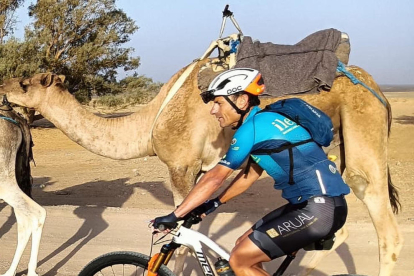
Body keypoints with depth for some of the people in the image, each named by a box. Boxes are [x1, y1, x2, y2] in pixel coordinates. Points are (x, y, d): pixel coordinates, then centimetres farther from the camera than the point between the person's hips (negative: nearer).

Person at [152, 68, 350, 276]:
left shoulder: (253, 127, -12)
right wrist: (215, 203, 28)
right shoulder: (264, 122, 16)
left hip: (321, 209, -10)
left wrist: (174, 216, -7)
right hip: (313, 203, 10)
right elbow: (251, 174, 26)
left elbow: (214, 178, -12)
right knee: (243, 247, 16)